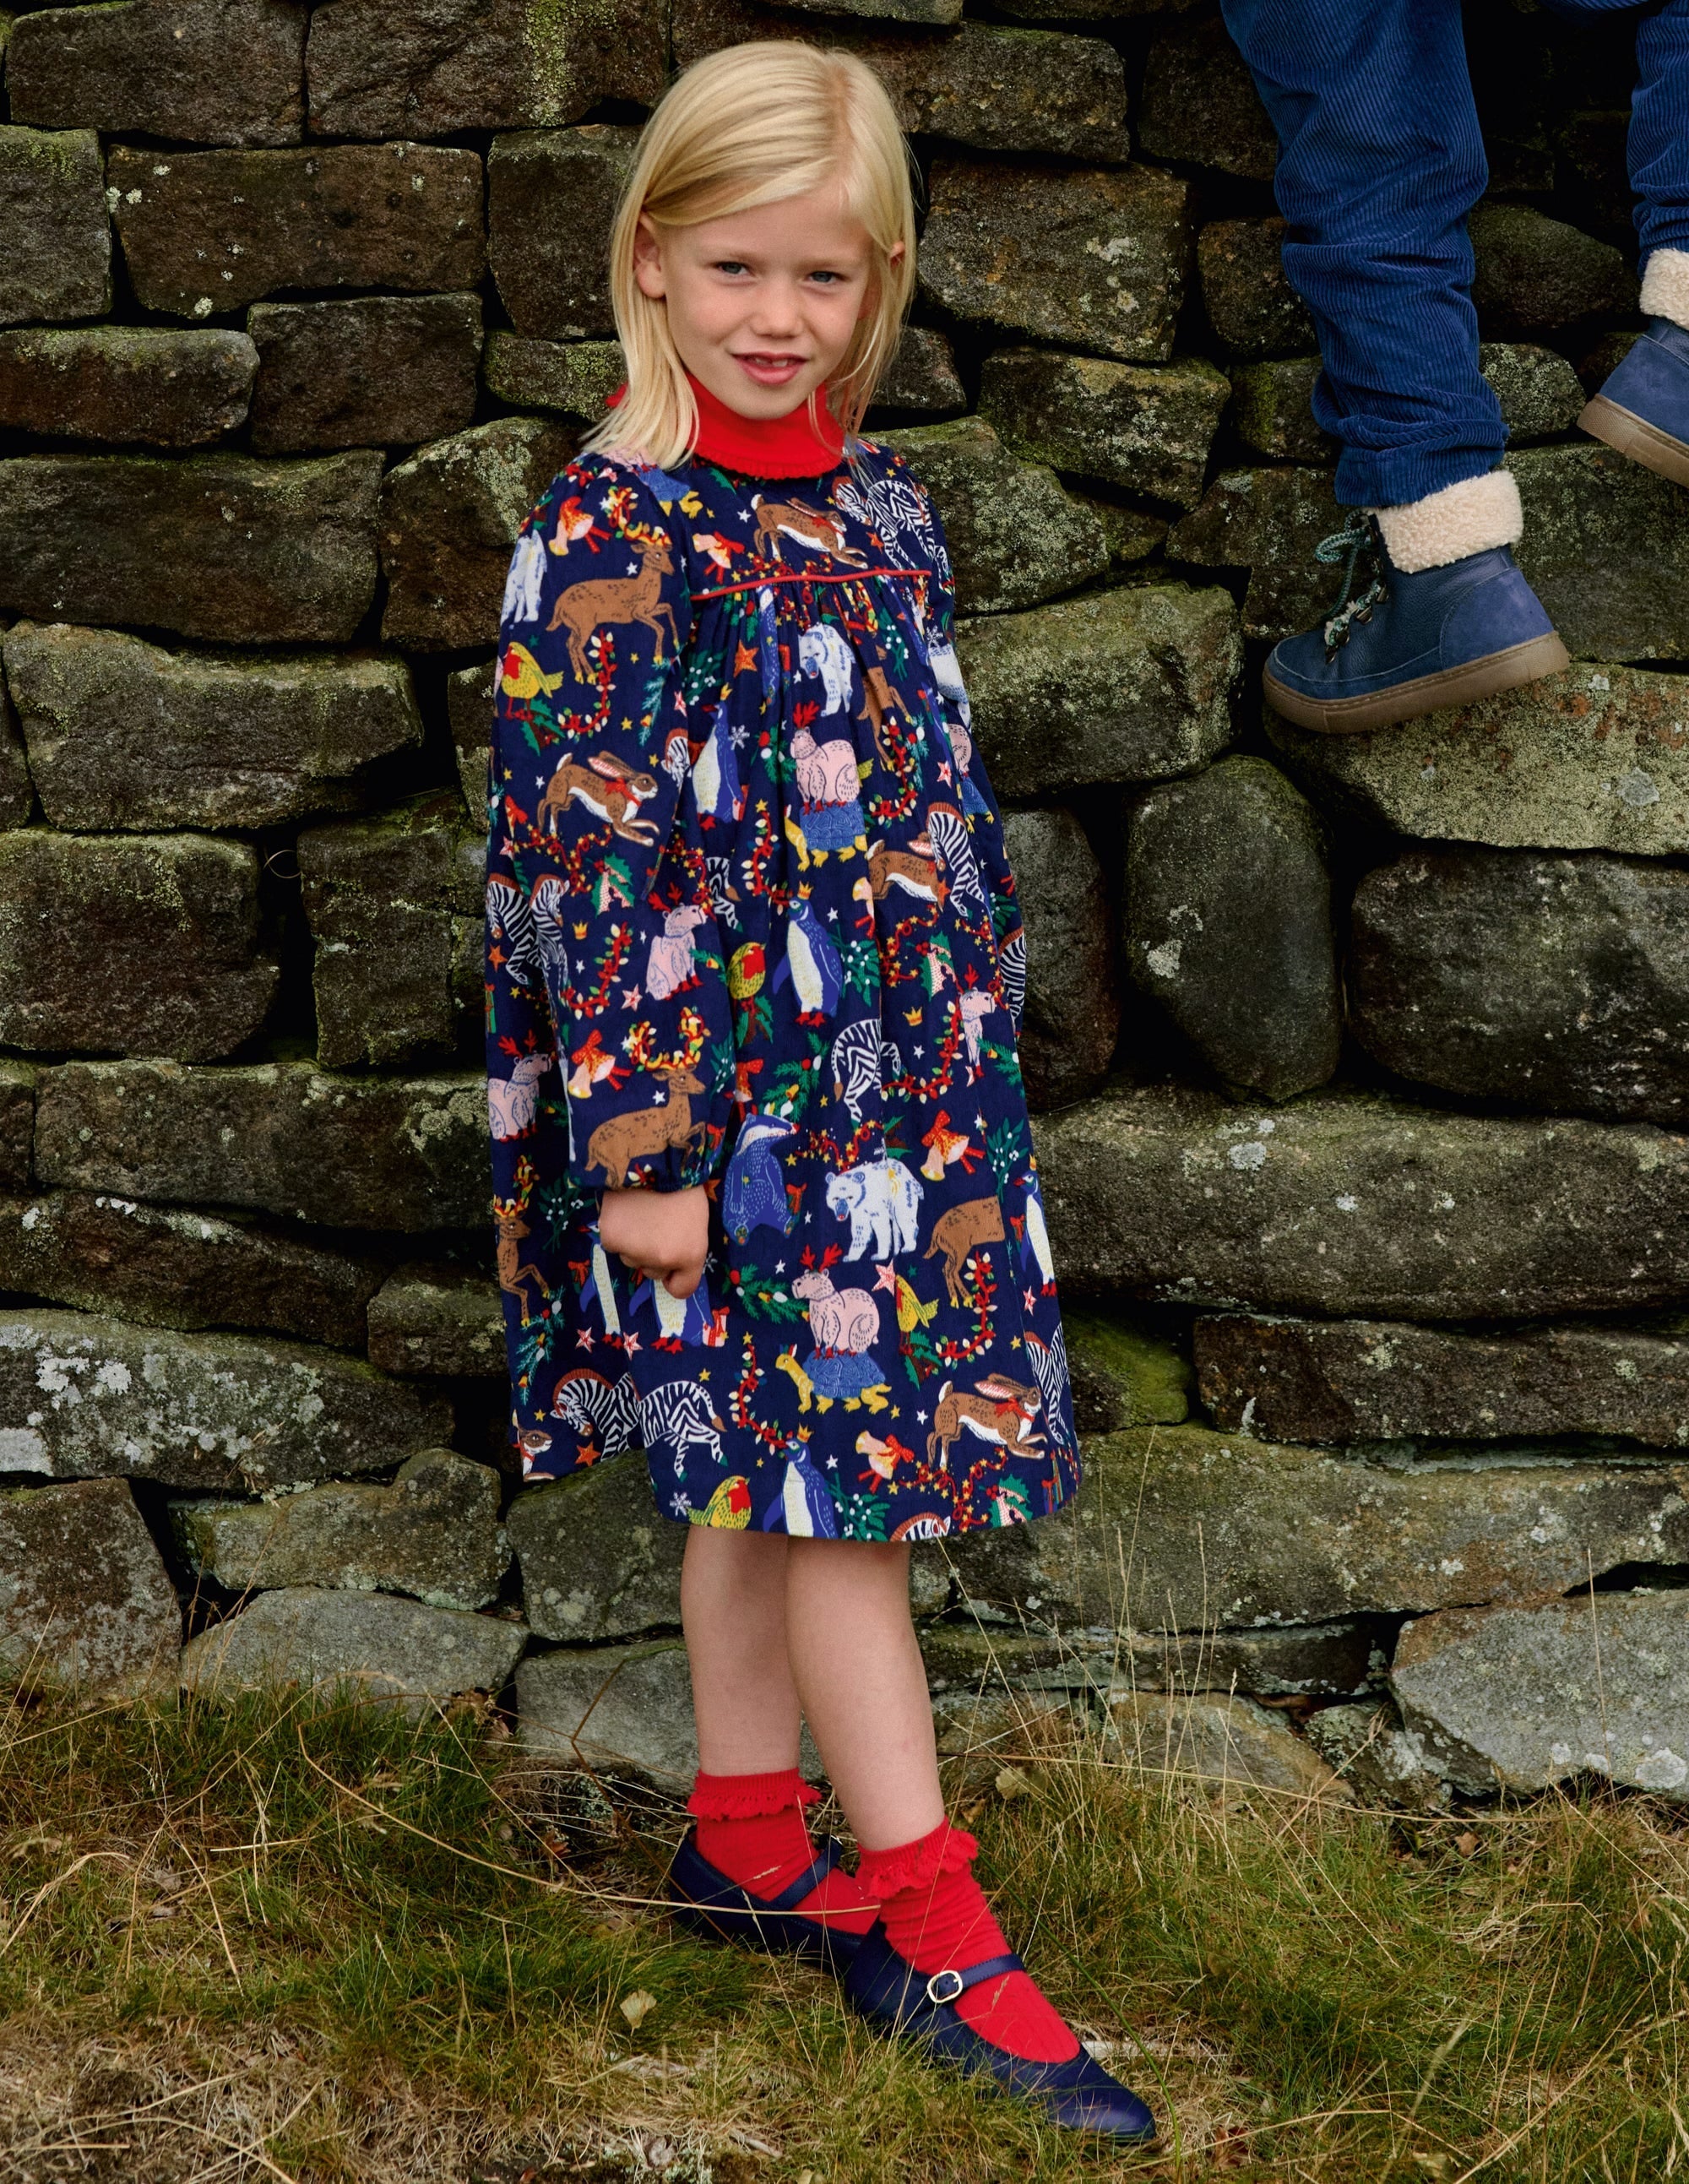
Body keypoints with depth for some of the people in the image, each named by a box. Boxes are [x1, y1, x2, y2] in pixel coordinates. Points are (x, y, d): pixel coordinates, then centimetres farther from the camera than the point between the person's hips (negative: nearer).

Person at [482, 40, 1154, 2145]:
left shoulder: (882, 506, 9)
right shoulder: (610, 533, -13)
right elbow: (594, 862, -15)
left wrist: (978, 1052, 18)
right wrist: (644, 1151, -17)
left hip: (904, 1079, 7)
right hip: (731, 1097, -7)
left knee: (767, 1478, 15)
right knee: (827, 1475, -3)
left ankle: (746, 1836, 28)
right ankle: (930, 1929, 5)